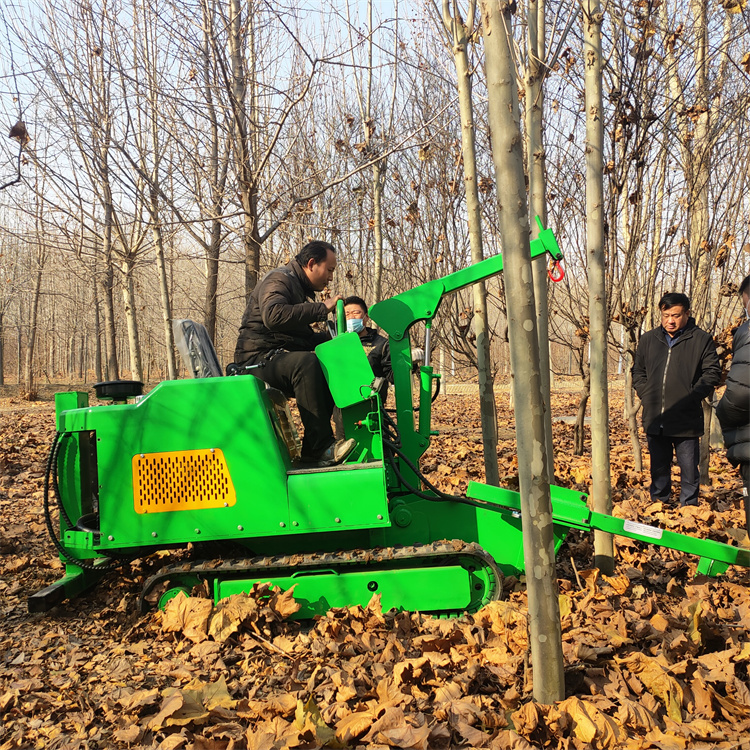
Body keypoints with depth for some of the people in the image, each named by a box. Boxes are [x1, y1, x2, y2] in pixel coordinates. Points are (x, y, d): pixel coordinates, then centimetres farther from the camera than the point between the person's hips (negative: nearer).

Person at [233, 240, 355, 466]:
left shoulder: (302, 289, 24)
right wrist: (321, 309, -25)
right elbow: (273, 315, -30)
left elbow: (303, 336, 24)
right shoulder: (279, 280, -8)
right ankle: (322, 448, -34)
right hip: (258, 358, -10)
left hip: (281, 358, 10)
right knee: (306, 362, -34)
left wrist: (332, 338, 7)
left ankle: (311, 450, -5)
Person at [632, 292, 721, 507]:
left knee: (689, 469, 4)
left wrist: (691, 396, -11)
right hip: (654, 419, 4)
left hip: (686, 419, -3)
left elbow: (712, 373, -1)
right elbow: (638, 371, 18)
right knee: (659, 468, 15)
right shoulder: (648, 339, 9)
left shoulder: (702, 340, -1)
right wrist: (645, 395, 4)